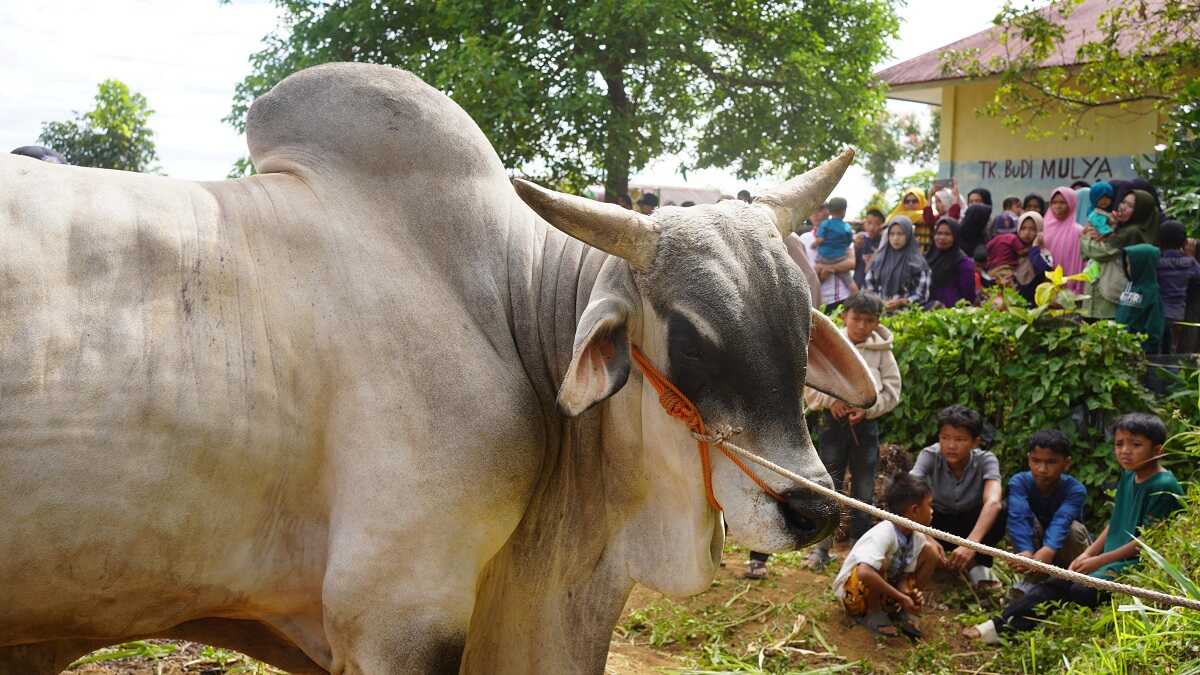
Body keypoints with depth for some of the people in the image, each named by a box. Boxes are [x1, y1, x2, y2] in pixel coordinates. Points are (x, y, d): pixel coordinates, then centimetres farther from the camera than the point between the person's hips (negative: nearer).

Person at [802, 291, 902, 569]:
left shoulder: (881, 351, -2)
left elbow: (891, 391, 1)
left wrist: (867, 409, -12)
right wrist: (831, 400, -13)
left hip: (866, 424, 1)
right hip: (833, 421, -1)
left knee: (864, 490, 8)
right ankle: (821, 546, 11)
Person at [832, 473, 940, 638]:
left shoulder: (918, 538, -8)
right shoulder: (884, 534, -32)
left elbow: (904, 576, -5)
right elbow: (864, 573, -45)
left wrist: (910, 594, -29)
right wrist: (901, 598, -37)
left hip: (887, 586, 7)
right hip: (853, 591, -7)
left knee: (931, 551, -4)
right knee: (880, 563, -38)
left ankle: (903, 612, 3)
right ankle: (874, 614, -12)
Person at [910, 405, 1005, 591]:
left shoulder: (985, 460, -25)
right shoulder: (930, 456, -23)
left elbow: (993, 502, -42)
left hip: (972, 523, -1)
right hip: (939, 522, 1)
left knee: (1001, 512, -33)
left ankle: (978, 564, -12)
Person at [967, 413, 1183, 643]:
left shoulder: (1163, 486, -14)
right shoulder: (1128, 477, 13)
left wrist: (1099, 560, -15)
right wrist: (1088, 554, 5)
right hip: (1114, 561, 8)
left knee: (1082, 590, -27)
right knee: (1056, 584, -8)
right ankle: (1001, 624, -17)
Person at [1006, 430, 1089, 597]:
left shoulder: (1076, 489, -25)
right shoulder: (1019, 482, -22)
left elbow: (1061, 521, -44)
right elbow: (1019, 517, -39)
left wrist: (1048, 550, -63)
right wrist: (1026, 552, -57)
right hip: (1033, 543, 1)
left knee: (1075, 529, -32)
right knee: (1029, 521, -30)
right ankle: (1034, 579, -17)